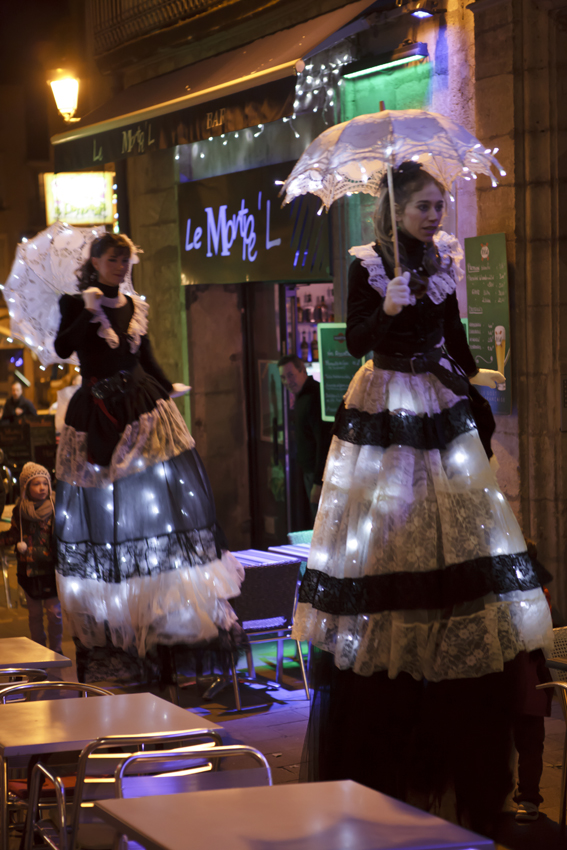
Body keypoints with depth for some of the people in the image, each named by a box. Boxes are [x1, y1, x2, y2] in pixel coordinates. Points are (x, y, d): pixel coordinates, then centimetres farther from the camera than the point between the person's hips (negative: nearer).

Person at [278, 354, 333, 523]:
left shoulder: (314, 397, -22)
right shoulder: (301, 396, 11)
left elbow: (324, 442, -25)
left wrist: (318, 483, -25)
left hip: (319, 474, -10)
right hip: (309, 471, 10)